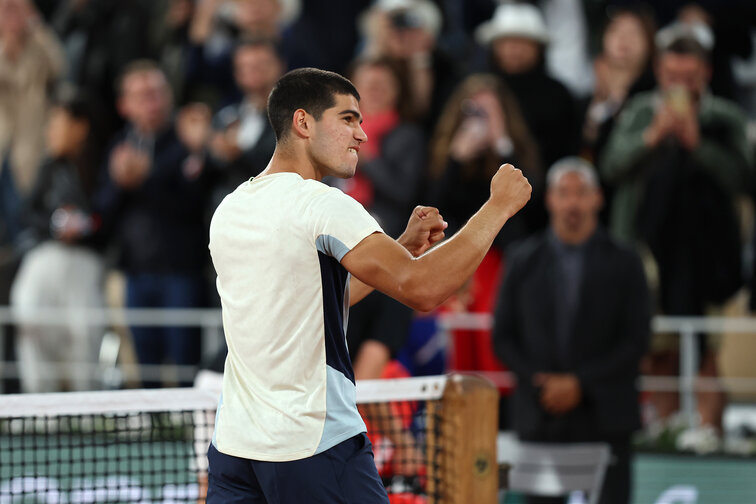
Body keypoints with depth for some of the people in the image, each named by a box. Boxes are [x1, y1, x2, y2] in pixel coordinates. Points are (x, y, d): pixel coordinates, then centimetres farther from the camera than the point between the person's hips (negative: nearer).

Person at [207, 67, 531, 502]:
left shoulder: (229, 210, 12)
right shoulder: (322, 204, -13)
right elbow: (421, 288, -20)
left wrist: (405, 248, 21)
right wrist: (499, 206, -10)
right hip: (314, 445, -7)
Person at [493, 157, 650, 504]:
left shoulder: (622, 263, 3)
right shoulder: (523, 261, 9)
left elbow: (636, 341, -1)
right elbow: (503, 337, 9)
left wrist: (580, 384, -10)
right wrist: (539, 382, -7)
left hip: (605, 419, -1)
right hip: (539, 418, 1)